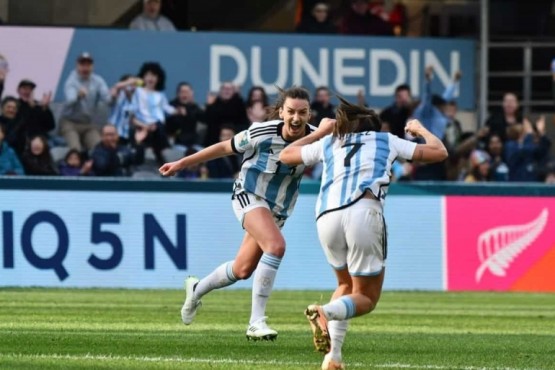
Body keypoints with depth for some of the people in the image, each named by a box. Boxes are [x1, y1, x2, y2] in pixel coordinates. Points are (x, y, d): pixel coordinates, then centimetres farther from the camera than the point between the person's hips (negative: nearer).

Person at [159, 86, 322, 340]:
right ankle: (256, 323, -28)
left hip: (278, 211, 5)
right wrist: (181, 164, 2)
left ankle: (197, 289, 43)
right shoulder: (261, 133, -19)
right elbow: (225, 148, -5)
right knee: (276, 246, -31)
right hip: (250, 195, -5)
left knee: (242, 270, 12)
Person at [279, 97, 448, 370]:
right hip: (363, 212, -3)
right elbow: (439, 152, 29)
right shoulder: (386, 140, 25)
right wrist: (420, 129, 48)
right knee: (366, 298, 8)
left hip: (326, 216, 3)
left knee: (346, 285, 26)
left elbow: (286, 155, 43)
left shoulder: (329, 143, 30)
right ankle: (326, 312, -27)